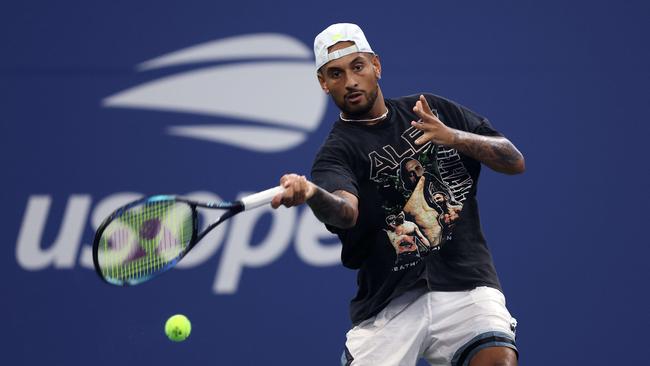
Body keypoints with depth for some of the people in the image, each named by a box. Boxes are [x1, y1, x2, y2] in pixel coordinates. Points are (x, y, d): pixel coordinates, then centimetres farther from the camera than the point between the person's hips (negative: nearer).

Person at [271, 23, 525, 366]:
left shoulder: (435, 111, 12)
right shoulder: (336, 151, -1)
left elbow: (515, 161, 8)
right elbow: (346, 211, -24)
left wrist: (454, 137, -10)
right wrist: (309, 193, -48)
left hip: (464, 285, 1)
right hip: (390, 305, -1)